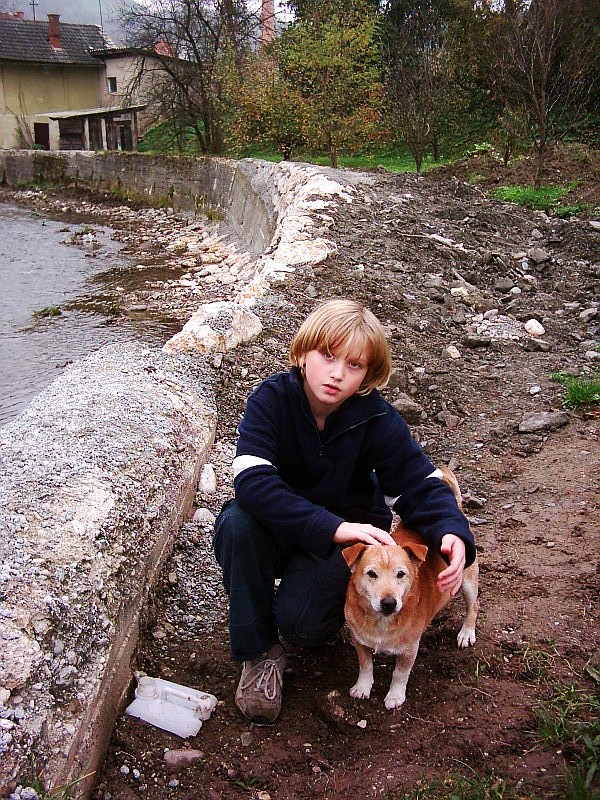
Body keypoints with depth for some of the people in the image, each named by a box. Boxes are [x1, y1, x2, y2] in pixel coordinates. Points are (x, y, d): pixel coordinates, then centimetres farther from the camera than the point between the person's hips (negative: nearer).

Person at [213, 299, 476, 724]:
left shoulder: (377, 420, -18)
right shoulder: (272, 398, -22)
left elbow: (422, 484, -15)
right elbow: (251, 480, -35)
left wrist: (452, 533, -38)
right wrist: (333, 527, -45)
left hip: (344, 538, -1)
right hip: (280, 528, 1)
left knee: (303, 624, -25)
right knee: (236, 524, -32)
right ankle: (261, 649, -9)